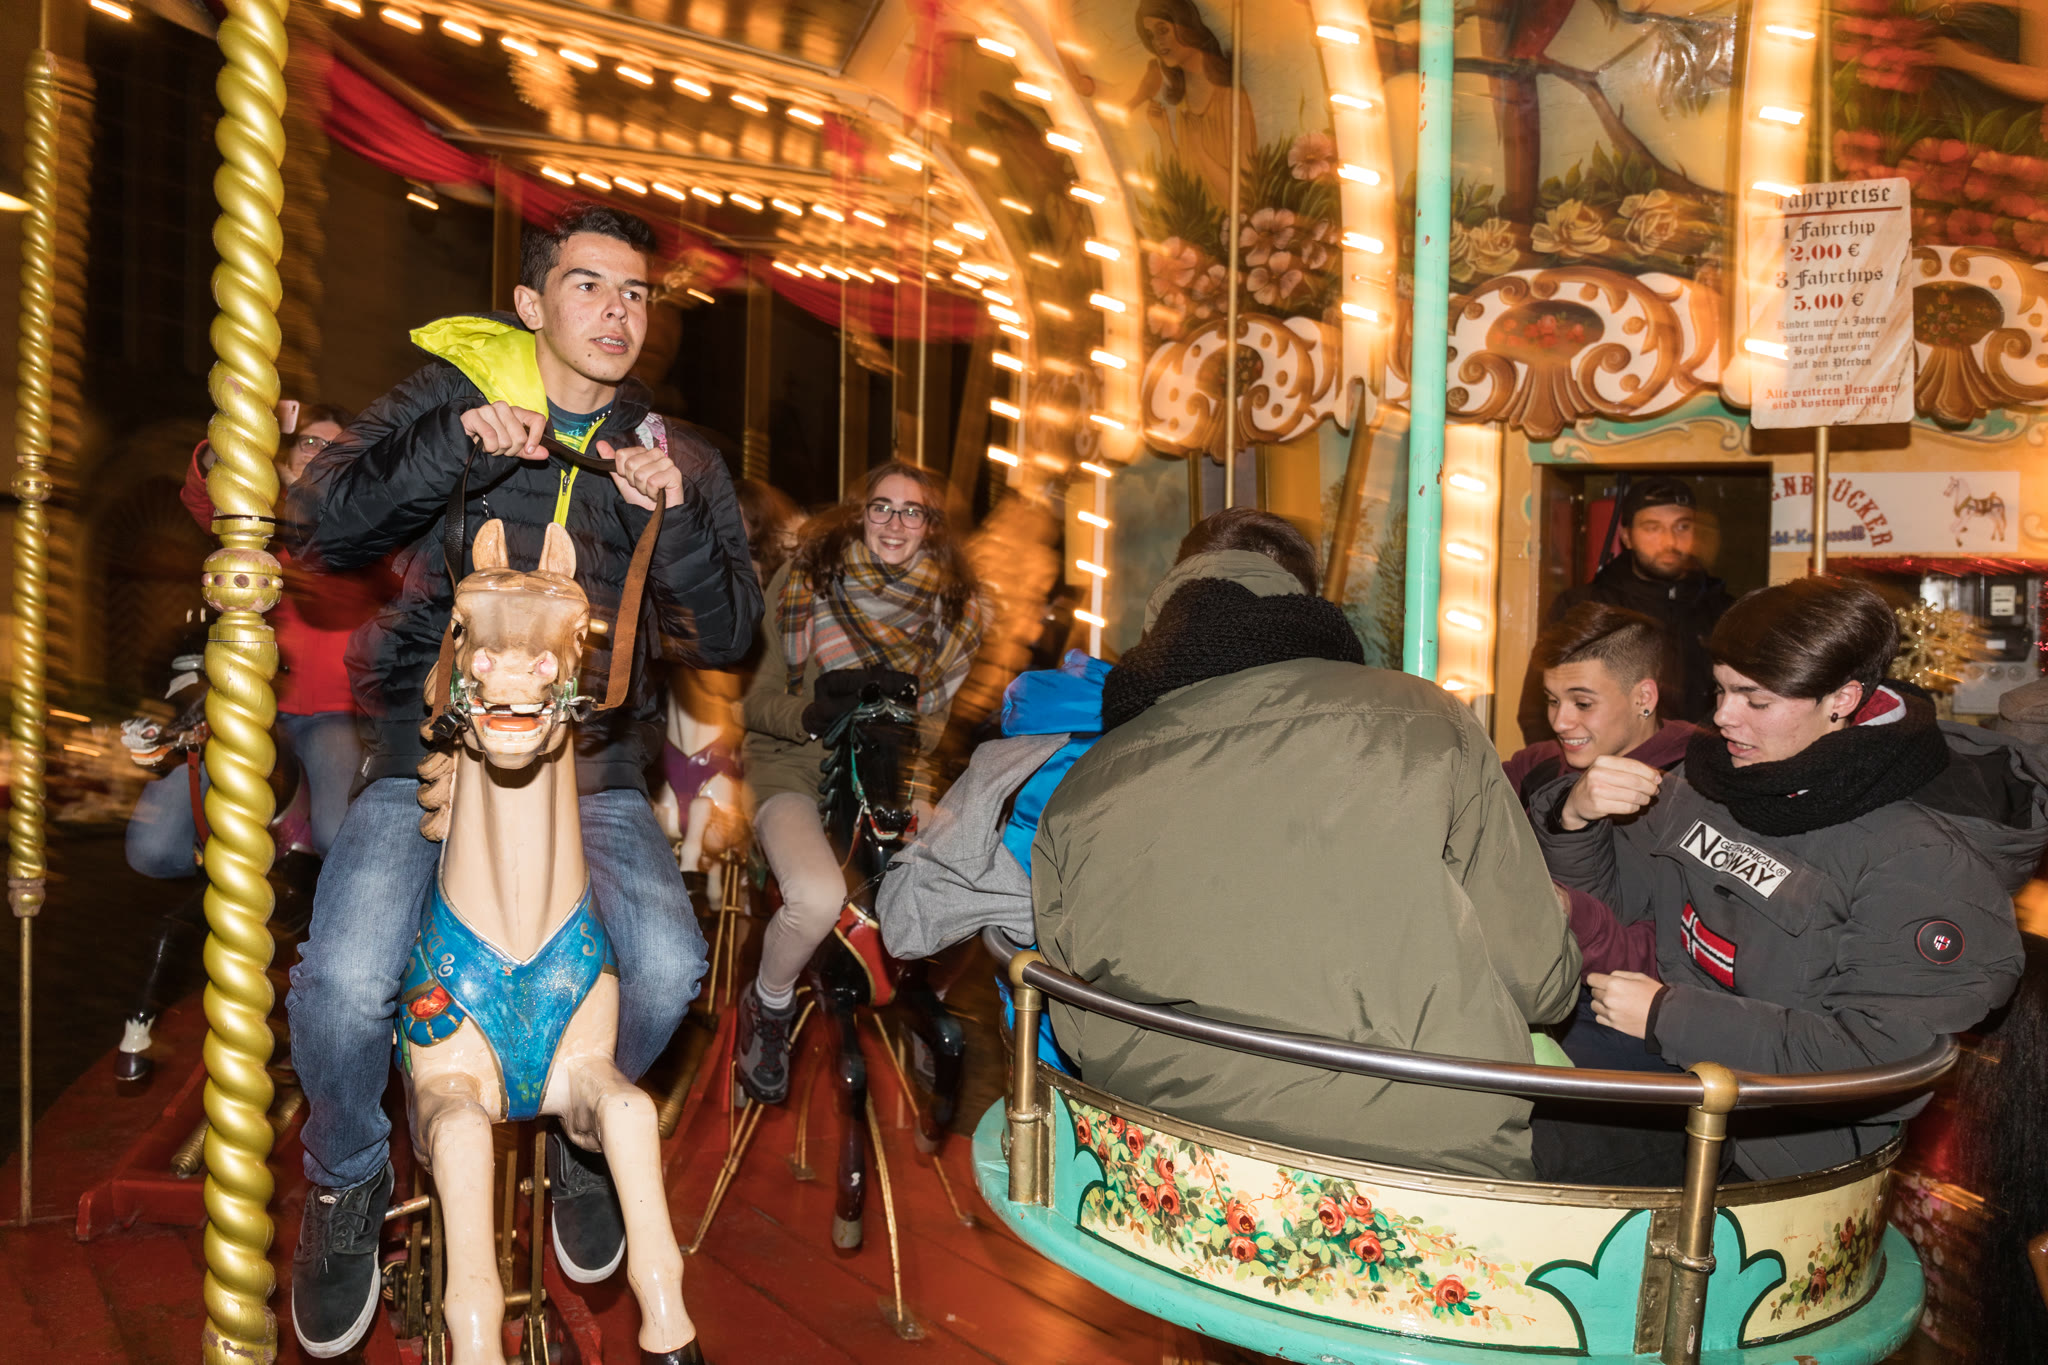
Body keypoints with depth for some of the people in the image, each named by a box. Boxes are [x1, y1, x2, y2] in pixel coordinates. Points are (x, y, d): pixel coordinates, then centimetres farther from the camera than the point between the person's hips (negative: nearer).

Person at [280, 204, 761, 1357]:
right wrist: (458, 448, -19)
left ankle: (585, 1131, 14)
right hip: (431, 761, -1)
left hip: (594, 778, 1)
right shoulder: (451, 396, 4)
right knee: (344, 982, -23)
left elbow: (725, 635, 0)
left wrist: (671, 518, -18)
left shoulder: (678, 459, 7)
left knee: (667, 967, -22)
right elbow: (319, 527, -6)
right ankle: (348, 1178, 12)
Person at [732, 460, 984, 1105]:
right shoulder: (807, 579, -5)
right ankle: (768, 1008, 3)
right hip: (794, 770, -3)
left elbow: (935, 717, 9)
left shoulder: (950, 605, 3)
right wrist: (812, 712, -25)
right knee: (818, 898, -31)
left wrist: (908, 729, -15)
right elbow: (755, 701, -4)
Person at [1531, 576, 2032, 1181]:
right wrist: (1576, 813, -9)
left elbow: (1876, 1054, -21)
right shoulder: (1714, 781, 5)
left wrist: (1667, 1016, -19)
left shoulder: (1925, 858, -14)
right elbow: (1611, 884, 15)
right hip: (1666, 1055, 7)